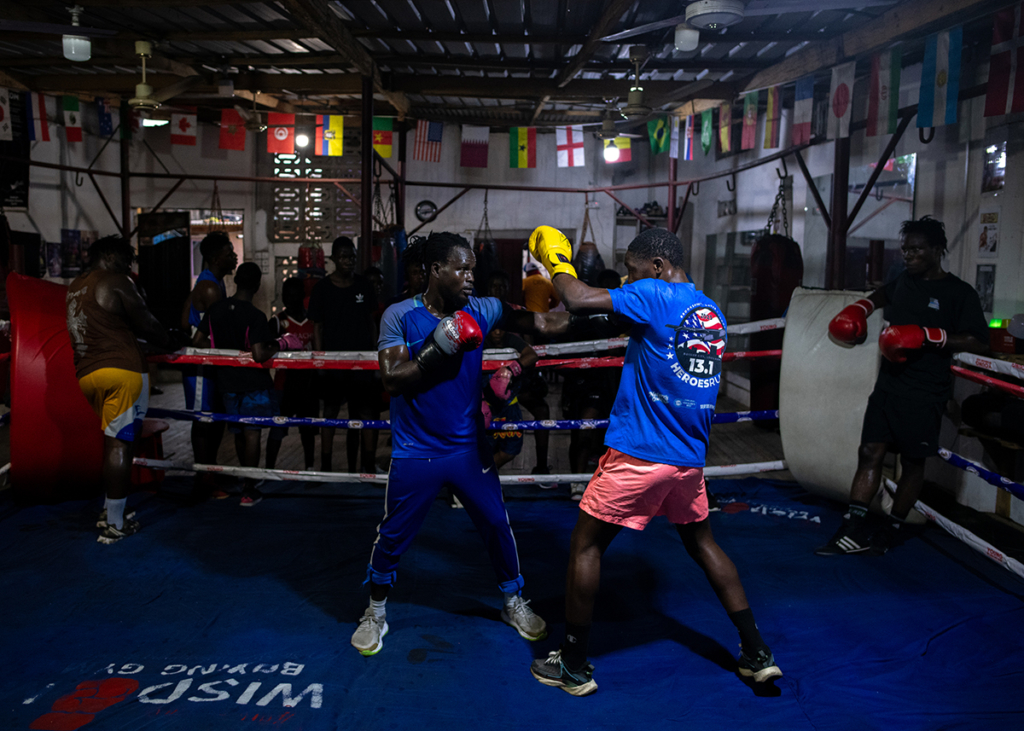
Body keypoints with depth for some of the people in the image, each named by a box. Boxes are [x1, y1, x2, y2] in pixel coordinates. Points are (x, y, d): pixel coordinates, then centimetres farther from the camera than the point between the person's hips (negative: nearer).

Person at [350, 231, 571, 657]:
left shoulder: (480, 311, -3)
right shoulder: (400, 316, -10)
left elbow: (545, 324, -7)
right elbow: (391, 379, -18)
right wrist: (437, 351, -27)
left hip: (469, 448, 3)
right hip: (415, 453, -2)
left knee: (497, 526, 8)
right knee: (393, 536, 8)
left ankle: (514, 604, 32)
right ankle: (375, 613, 32)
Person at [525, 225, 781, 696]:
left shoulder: (654, 295, -12)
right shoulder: (712, 313, 11)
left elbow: (577, 300, -19)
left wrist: (556, 260, -1)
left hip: (637, 455, -7)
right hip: (689, 458, 7)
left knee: (586, 546, 7)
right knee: (702, 543, 24)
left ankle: (574, 666, 15)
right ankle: (757, 654, 28)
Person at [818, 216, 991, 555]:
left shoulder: (959, 293, -7)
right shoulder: (902, 283, 12)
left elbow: (979, 342, -16)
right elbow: (880, 295, 37)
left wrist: (928, 336, -23)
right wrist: (861, 308, 18)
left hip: (925, 393, -5)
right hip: (888, 384, 6)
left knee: (912, 462, 6)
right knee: (870, 452, -1)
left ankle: (891, 531, 20)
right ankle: (854, 530, 0)